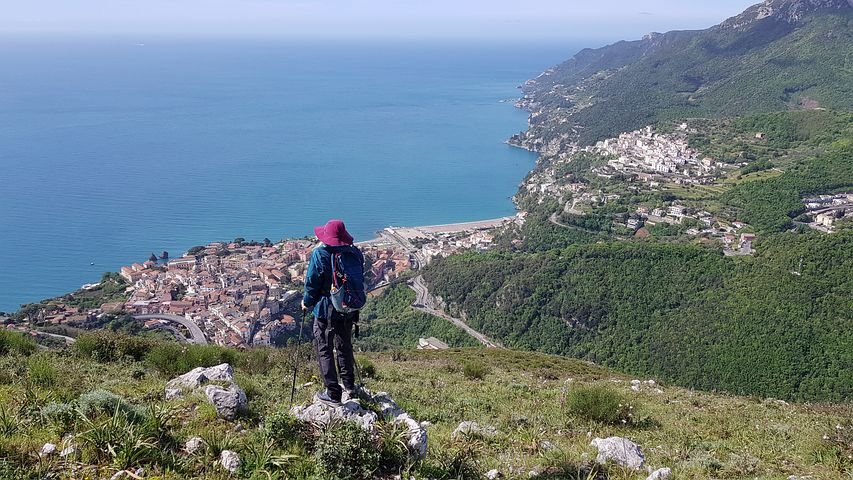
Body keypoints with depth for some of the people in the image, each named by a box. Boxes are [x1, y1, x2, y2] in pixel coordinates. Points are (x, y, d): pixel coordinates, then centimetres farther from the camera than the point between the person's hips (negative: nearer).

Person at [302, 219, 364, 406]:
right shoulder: (355, 253, -4)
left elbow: (312, 283, -12)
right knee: (345, 347, 23)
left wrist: (307, 303, 5)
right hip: (349, 310, 5)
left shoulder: (320, 254, -18)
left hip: (325, 310, -5)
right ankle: (349, 386, 36)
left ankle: (333, 394, 8)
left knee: (324, 351, 6)